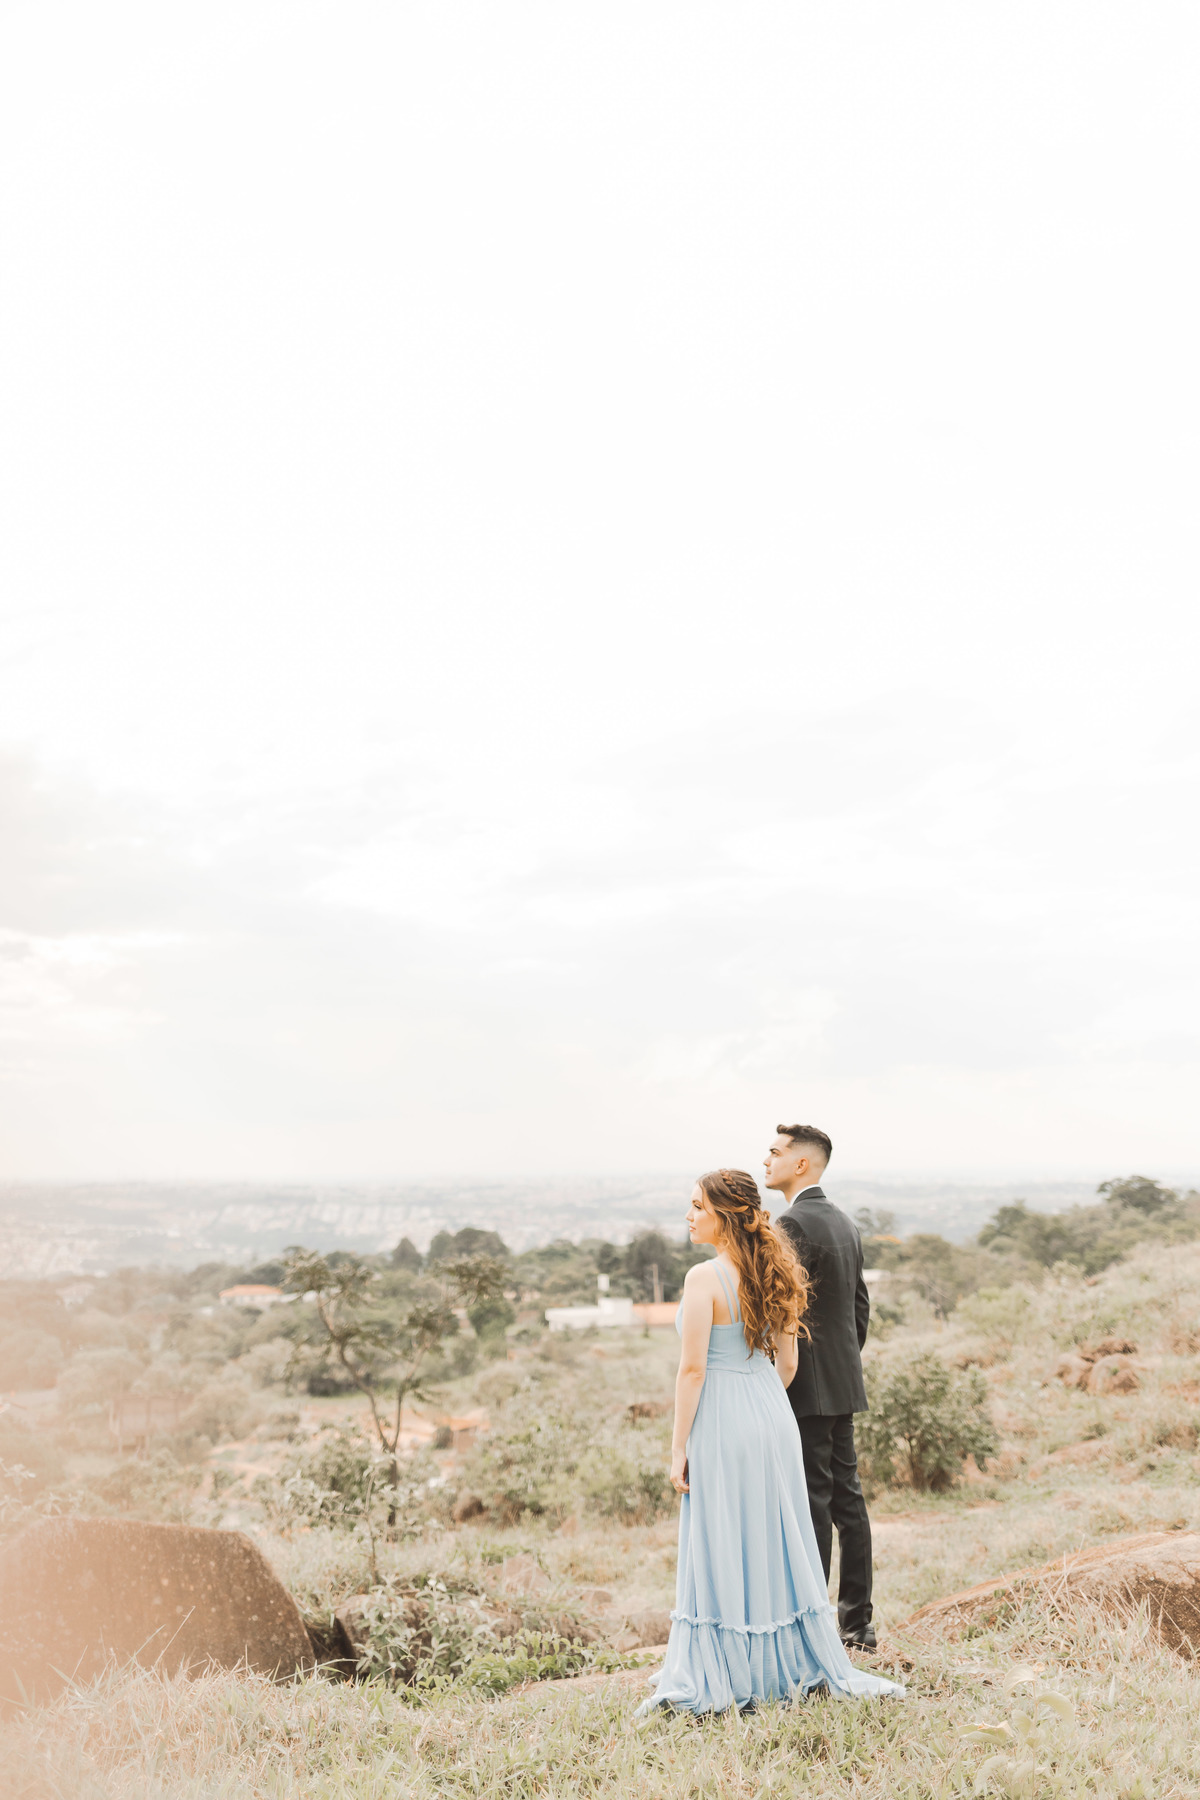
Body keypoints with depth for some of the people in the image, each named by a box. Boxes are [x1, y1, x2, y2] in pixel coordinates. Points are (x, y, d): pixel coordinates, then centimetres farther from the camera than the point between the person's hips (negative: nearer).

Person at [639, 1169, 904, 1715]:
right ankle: (798, 1665, 23)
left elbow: (693, 1368, -16)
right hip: (774, 1416, 7)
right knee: (777, 1546, 15)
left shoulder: (704, 1278, -15)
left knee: (721, 1552, 1)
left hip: (722, 1423, -7)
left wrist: (678, 1447, -11)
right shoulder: (774, 1275, 6)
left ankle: (718, 1679, 8)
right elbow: (787, 1363, 11)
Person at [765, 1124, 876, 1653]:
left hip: (805, 1387, -9)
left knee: (811, 1502, -4)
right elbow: (860, 1304, 18)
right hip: (843, 1386, 9)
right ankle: (857, 1623, 17)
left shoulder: (792, 1224, -16)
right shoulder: (844, 1222, 13)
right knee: (846, 1497, 11)